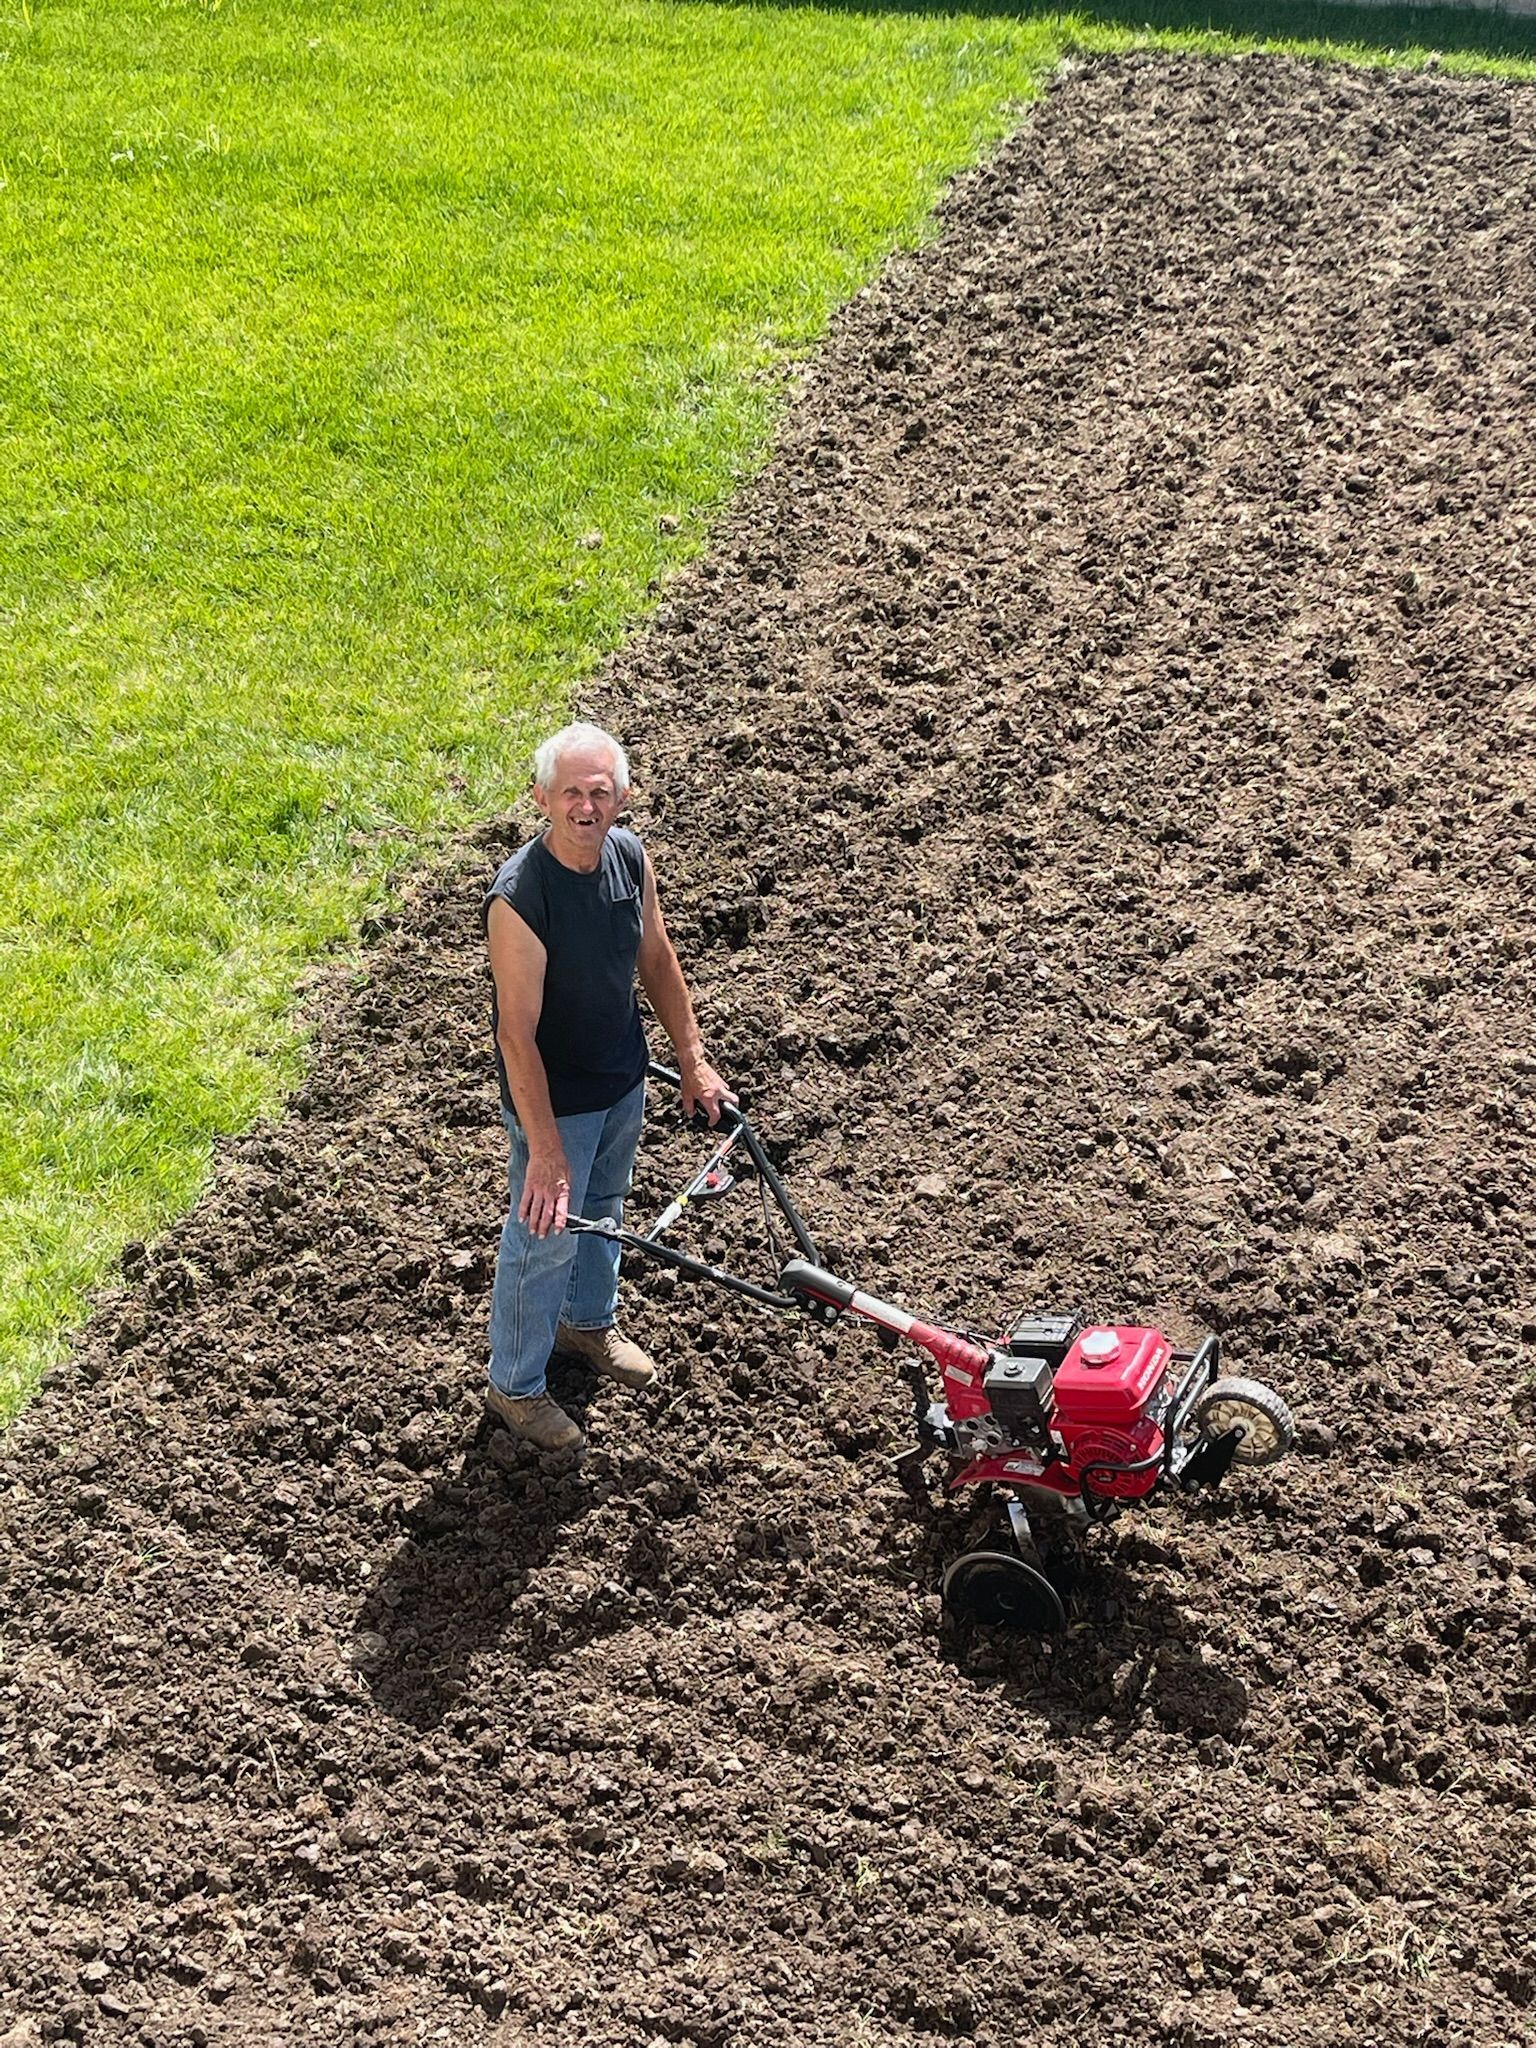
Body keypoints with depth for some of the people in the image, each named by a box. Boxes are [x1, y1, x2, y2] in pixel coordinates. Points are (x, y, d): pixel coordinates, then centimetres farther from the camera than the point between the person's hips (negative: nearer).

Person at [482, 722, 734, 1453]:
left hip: (623, 1078, 7)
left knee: (603, 1210, 28)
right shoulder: (519, 897, -33)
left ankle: (588, 1321, 55)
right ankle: (515, 1386, 32)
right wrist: (544, 1151, -31)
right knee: (543, 1240, 10)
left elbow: (657, 961, 3)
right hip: (554, 1097, -7)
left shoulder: (630, 856, -12)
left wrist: (693, 1062, 7)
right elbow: (518, 1032, -31)